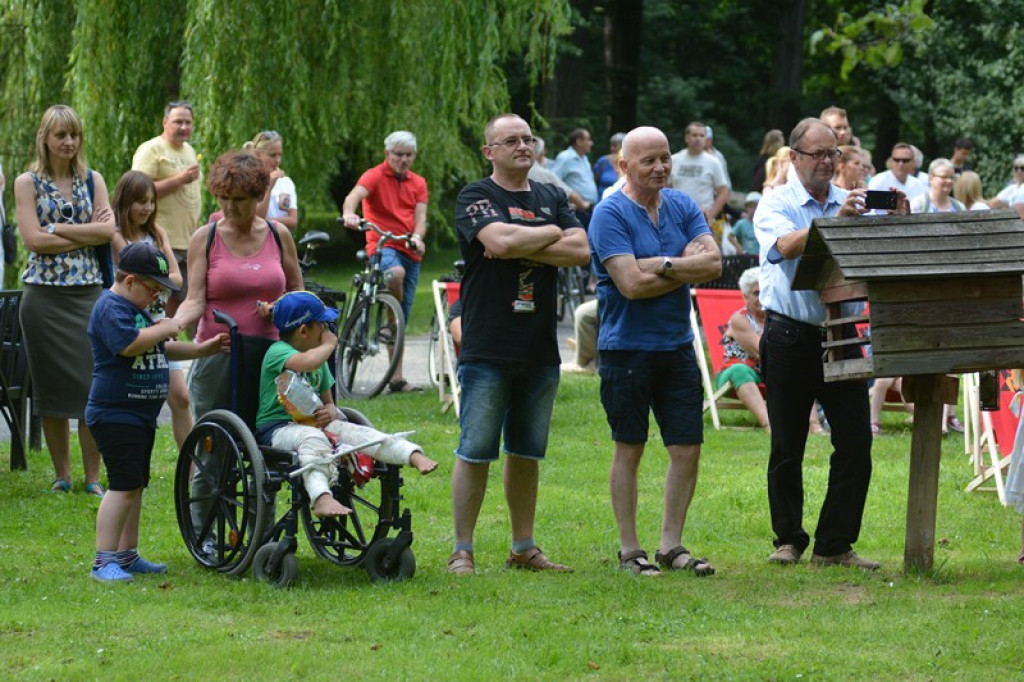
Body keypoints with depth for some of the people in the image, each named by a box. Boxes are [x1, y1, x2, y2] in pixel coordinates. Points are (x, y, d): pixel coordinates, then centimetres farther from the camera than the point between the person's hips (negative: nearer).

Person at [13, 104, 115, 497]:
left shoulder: (93, 181, 10)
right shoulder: (27, 183, 3)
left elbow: (109, 230, -4)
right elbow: (33, 239, -9)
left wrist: (57, 229, -9)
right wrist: (87, 234, -8)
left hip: (89, 293, 1)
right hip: (45, 296, -1)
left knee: (93, 384, -4)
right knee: (53, 386, 3)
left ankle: (93, 478, 3)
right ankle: (62, 475, 12)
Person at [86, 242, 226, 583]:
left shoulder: (138, 309, 20)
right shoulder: (111, 308, -15)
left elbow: (163, 349, 32)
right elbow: (129, 344, -31)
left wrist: (201, 349, 21)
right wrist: (164, 328, -18)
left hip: (140, 414, 11)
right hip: (115, 414, -11)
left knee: (135, 486, 13)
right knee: (123, 486, -14)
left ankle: (127, 556, 20)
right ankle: (104, 561, -14)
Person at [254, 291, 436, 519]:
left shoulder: (319, 356, 22)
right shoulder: (278, 352, -8)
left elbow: (327, 400, 24)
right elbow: (308, 362, -31)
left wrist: (330, 410, -3)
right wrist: (329, 344, -10)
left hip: (312, 421, 8)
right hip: (276, 426, -7)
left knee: (356, 432, -19)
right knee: (313, 438, -39)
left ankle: (415, 456, -32)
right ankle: (322, 499, -61)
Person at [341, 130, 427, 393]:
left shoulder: (418, 183, 14)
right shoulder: (375, 176, -2)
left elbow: (420, 215, 1)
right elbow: (354, 195, -21)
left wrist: (418, 237, -22)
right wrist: (349, 213, -45)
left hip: (410, 252, 5)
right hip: (382, 246, -5)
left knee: (403, 317, 6)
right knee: (396, 273, -41)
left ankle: (397, 377, 9)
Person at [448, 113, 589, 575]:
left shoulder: (552, 199, 14)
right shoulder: (475, 197, -2)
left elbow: (581, 251, 0)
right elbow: (498, 240, -21)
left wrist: (521, 248, -10)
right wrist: (550, 235, -4)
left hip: (540, 347, 5)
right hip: (487, 350, -5)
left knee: (528, 452, 11)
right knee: (475, 452, -4)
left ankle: (524, 548, 18)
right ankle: (462, 551, 0)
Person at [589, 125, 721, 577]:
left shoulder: (683, 207, 8)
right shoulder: (611, 214, -9)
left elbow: (713, 263, -4)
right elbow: (631, 284, -19)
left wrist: (663, 265, -16)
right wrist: (687, 268, -8)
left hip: (677, 345, 5)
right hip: (627, 348, -5)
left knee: (688, 450, 4)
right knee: (629, 450, 3)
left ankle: (671, 545, 16)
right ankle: (628, 550, 11)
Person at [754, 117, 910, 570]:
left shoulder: (852, 203, 10)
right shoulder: (775, 204, 1)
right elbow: (786, 246, -20)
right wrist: (835, 219, -31)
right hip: (789, 337, -3)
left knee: (856, 442, -4)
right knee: (787, 447, 4)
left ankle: (835, 545, 3)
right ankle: (788, 541, 18)